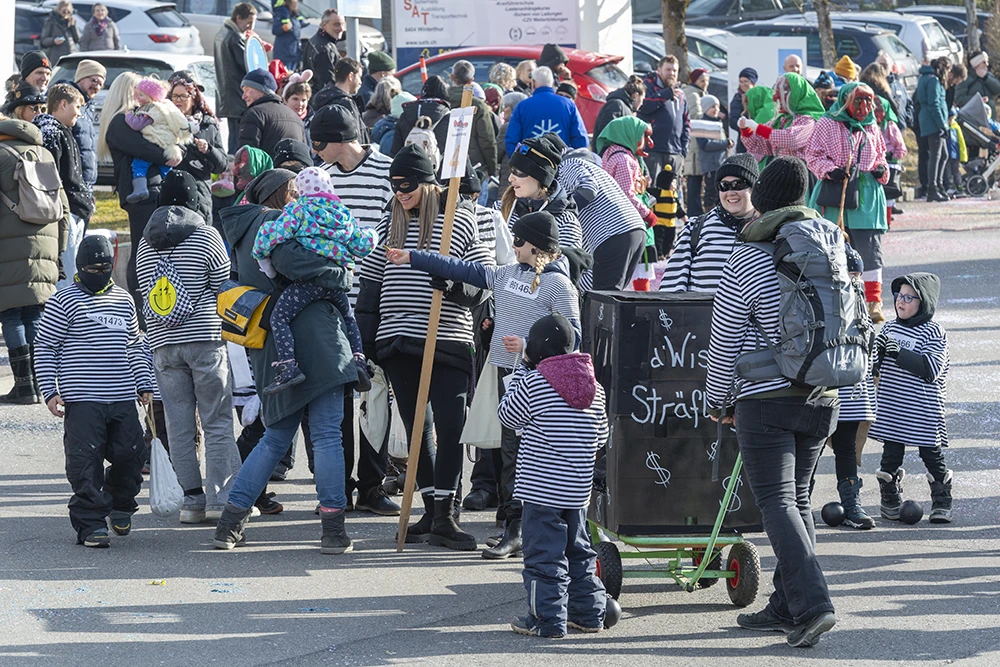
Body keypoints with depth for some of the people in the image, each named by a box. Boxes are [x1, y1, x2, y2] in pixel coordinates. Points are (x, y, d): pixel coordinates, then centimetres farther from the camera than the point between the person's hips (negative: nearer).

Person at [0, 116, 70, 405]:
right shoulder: (44, 155, 18)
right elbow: (63, 208, 19)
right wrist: (58, 248, 24)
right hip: (45, 245, 6)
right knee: (35, 316, 9)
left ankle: (24, 386, -11)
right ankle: (40, 384, 5)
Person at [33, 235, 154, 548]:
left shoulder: (124, 300, 15)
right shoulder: (64, 300, -2)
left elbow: (135, 346, 25)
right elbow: (44, 347, -1)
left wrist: (144, 385, 19)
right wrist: (50, 391, -7)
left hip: (123, 398, 4)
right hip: (82, 400, -4)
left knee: (130, 455, 4)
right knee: (85, 463, -6)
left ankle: (120, 504, 30)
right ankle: (90, 523, 2)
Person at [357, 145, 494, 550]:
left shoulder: (461, 222, 2)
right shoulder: (390, 225, 13)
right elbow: (370, 286, 16)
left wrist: (456, 285, -21)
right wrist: (364, 341, 10)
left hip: (447, 341, -4)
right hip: (398, 344, 4)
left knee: (450, 426, -9)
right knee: (417, 428, 8)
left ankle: (444, 515, -5)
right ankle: (431, 511, 15)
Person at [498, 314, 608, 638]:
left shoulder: (534, 383, -12)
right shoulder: (594, 386, 6)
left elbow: (508, 415, 4)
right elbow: (602, 435, 12)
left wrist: (522, 368, 8)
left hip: (541, 487, -6)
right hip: (579, 489, 6)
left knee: (543, 555, -2)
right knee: (578, 550, 18)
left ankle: (548, 619, -2)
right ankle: (588, 611, 22)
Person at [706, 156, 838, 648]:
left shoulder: (746, 261, -10)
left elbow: (724, 341, -5)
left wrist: (716, 400, 8)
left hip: (766, 399, -6)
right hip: (822, 395, 6)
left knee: (776, 501, -7)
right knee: (797, 497, 15)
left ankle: (812, 603, -21)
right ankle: (786, 607, 17)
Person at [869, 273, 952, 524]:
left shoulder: (934, 333, -7)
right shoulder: (890, 328, 9)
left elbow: (932, 368, -19)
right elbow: (877, 367, 15)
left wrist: (900, 354, -24)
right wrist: (877, 353, -9)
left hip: (923, 411, -4)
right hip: (891, 408, 4)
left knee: (932, 454, 2)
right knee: (891, 454, 7)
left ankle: (942, 502, 13)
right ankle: (890, 500, 20)